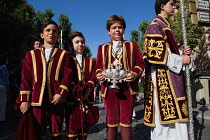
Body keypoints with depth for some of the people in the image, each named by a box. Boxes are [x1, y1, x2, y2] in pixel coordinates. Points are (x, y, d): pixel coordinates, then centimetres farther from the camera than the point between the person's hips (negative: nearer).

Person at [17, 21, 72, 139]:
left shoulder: (64, 54, 8)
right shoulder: (32, 54, 13)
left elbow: (67, 75, -1)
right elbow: (26, 77, 8)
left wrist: (61, 94, -13)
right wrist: (25, 99, 2)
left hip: (56, 100, -1)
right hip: (37, 100, 1)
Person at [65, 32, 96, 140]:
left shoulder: (91, 61, 15)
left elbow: (93, 78, 4)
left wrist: (87, 90, -13)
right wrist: (75, 91, -15)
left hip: (87, 99, 3)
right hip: (71, 99, -2)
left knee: (84, 126, 9)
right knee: (71, 126, 1)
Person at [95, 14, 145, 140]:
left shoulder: (132, 45, 11)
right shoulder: (102, 48, 14)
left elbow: (140, 63, 5)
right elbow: (98, 66, 12)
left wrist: (135, 74, -15)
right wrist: (99, 75, -9)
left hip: (128, 88, -1)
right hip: (109, 88, 1)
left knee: (126, 121, 5)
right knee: (111, 122, 9)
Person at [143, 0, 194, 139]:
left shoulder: (166, 26, 23)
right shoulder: (155, 26, -6)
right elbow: (157, 54, -17)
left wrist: (182, 53, 4)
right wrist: (181, 59, -11)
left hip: (171, 76, 10)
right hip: (162, 75, -10)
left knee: (174, 113, 12)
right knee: (164, 111, -5)